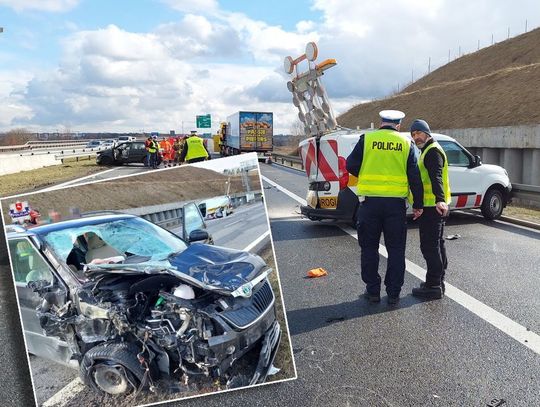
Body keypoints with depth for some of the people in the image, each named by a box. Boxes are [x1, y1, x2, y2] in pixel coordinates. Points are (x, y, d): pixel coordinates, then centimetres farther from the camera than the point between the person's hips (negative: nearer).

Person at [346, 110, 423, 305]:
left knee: (369, 248, 11)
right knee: (396, 249, 11)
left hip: (370, 201, -1)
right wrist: (418, 204, 8)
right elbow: (414, 176, 3)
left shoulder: (366, 139, 0)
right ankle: (393, 293, 16)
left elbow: (351, 166, 0)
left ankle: (373, 291, 17)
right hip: (396, 203, 1)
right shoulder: (406, 143, 5)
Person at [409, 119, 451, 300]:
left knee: (429, 246, -9)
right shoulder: (428, 151, 21)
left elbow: (436, 177, -29)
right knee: (437, 244, 16)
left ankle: (433, 286, -4)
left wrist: (439, 200, -41)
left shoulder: (432, 151, -13)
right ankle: (438, 282, 27)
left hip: (433, 206, -11)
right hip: (435, 206, 11)